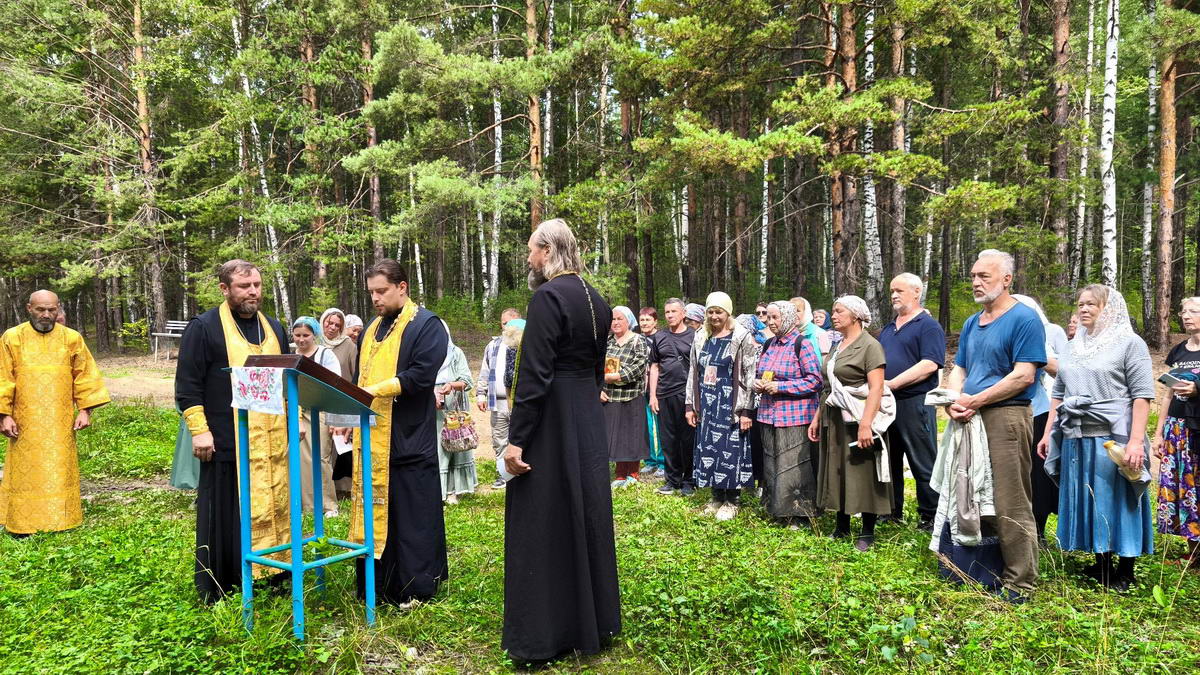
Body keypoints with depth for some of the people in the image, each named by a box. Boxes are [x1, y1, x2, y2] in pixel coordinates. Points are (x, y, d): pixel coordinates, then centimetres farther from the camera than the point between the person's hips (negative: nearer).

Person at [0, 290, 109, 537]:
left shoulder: (72, 338, 1)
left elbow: (85, 375, 5)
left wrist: (85, 410, -1)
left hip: (60, 421, 1)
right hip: (26, 422, -1)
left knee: (60, 469, 5)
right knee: (25, 470, 4)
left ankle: (60, 519, 16)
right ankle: (22, 523, 16)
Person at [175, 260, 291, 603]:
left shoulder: (273, 327, 15)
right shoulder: (203, 327, -4)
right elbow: (187, 385, -7)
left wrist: (289, 421, 15)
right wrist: (199, 430, -14)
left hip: (271, 442, 5)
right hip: (226, 442, -5)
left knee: (273, 510, 9)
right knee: (225, 518, 2)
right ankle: (216, 593, 16)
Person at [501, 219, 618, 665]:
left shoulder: (547, 297, -16)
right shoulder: (597, 300, 9)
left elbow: (534, 374, -21)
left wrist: (516, 438, -19)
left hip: (551, 422, -8)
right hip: (589, 420, 8)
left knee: (542, 527, 1)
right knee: (585, 517, 16)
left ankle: (543, 636, 11)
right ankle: (593, 622, 29)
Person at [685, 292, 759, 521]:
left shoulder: (742, 338, -6)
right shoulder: (700, 338, 9)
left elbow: (750, 376, -9)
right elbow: (693, 373, 13)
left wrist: (746, 410, -14)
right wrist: (690, 405, 9)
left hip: (730, 406, -5)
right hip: (707, 406, 5)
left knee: (730, 451, -1)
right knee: (709, 450, 9)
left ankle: (731, 501, 12)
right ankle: (717, 497, 22)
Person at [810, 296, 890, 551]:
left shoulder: (870, 345, -9)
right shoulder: (837, 347, 15)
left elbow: (876, 388, -17)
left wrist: (865, 424, -25)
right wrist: (817, 417, 16)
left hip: (857, 420, -8)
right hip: (834, 421, 8)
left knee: (862, 475, -1)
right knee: (837, 474, 12)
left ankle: (867, 533, 11)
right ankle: (842, 528, 24)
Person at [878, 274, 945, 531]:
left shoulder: (929, 326, -6)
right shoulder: (888, 329, 18)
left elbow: (930, 365, -18)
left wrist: (893, 384, -20)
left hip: (915, 402, -8)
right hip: (886, 403, 8)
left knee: (923, 463, 0)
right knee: (889, 460, 14)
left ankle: (930, 517, 10)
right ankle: (892, 511, 25)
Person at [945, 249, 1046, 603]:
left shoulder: (1024, 319, -8)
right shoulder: (972, 323, 17)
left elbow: (1024, 376, -16)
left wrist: (974, 401, -14)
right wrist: (954, 400, -4)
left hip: (1006, 418, -8)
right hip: (970, 420, 8)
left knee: (1010, 506, -4)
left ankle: (1019, 584, 7)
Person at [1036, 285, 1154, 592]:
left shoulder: (1130, 344, -2)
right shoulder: (1073, 348, 16)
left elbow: (1142, 396, -10)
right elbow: (1058, 395, 20)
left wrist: (1136, 440, -18)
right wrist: (1047, 434, 14)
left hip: (1113, 439, -6)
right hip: (1076, 440, 6)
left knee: (1117, 501, 0)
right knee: (1088, 502, 9)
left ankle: (1125, 573, 12)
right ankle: (1102, 565, 21)